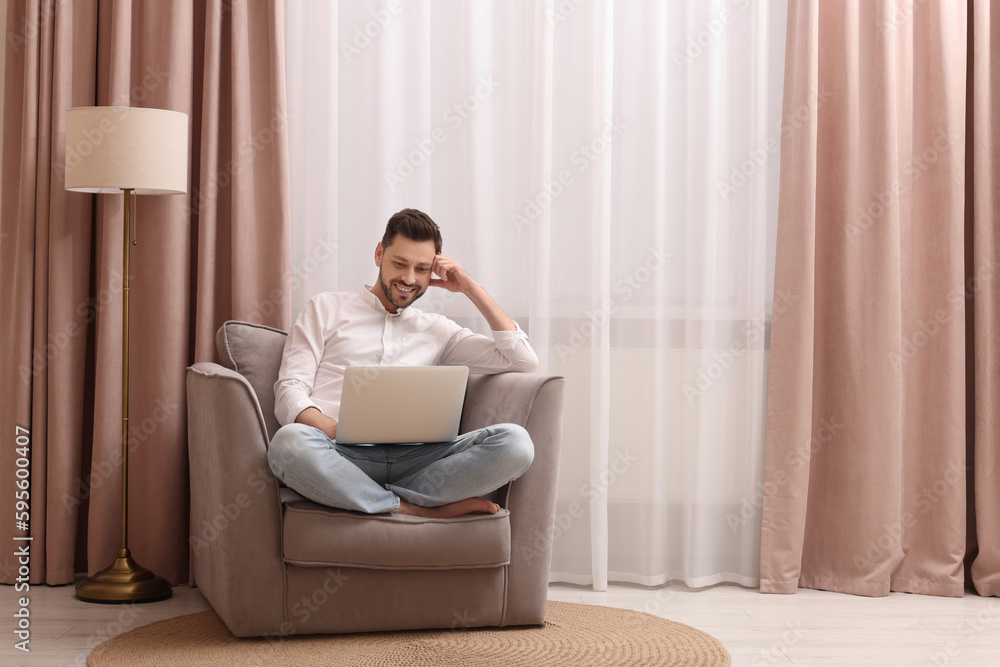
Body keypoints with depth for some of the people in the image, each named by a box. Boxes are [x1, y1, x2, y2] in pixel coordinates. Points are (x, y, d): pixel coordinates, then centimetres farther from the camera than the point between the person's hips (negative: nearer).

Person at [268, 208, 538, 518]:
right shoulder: (326, 308, 20)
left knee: (515, 441, -24)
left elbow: (524, 360, 20)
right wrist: (332, 429, -15)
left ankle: (384, 499, -25)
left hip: (414, 457, 2)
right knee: (290, 442, -39)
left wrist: (473, 290, 18)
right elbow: (290, 391, 8)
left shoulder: (437, 329, 27)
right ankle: (429, 509, -26)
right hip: (344, 454, -1)